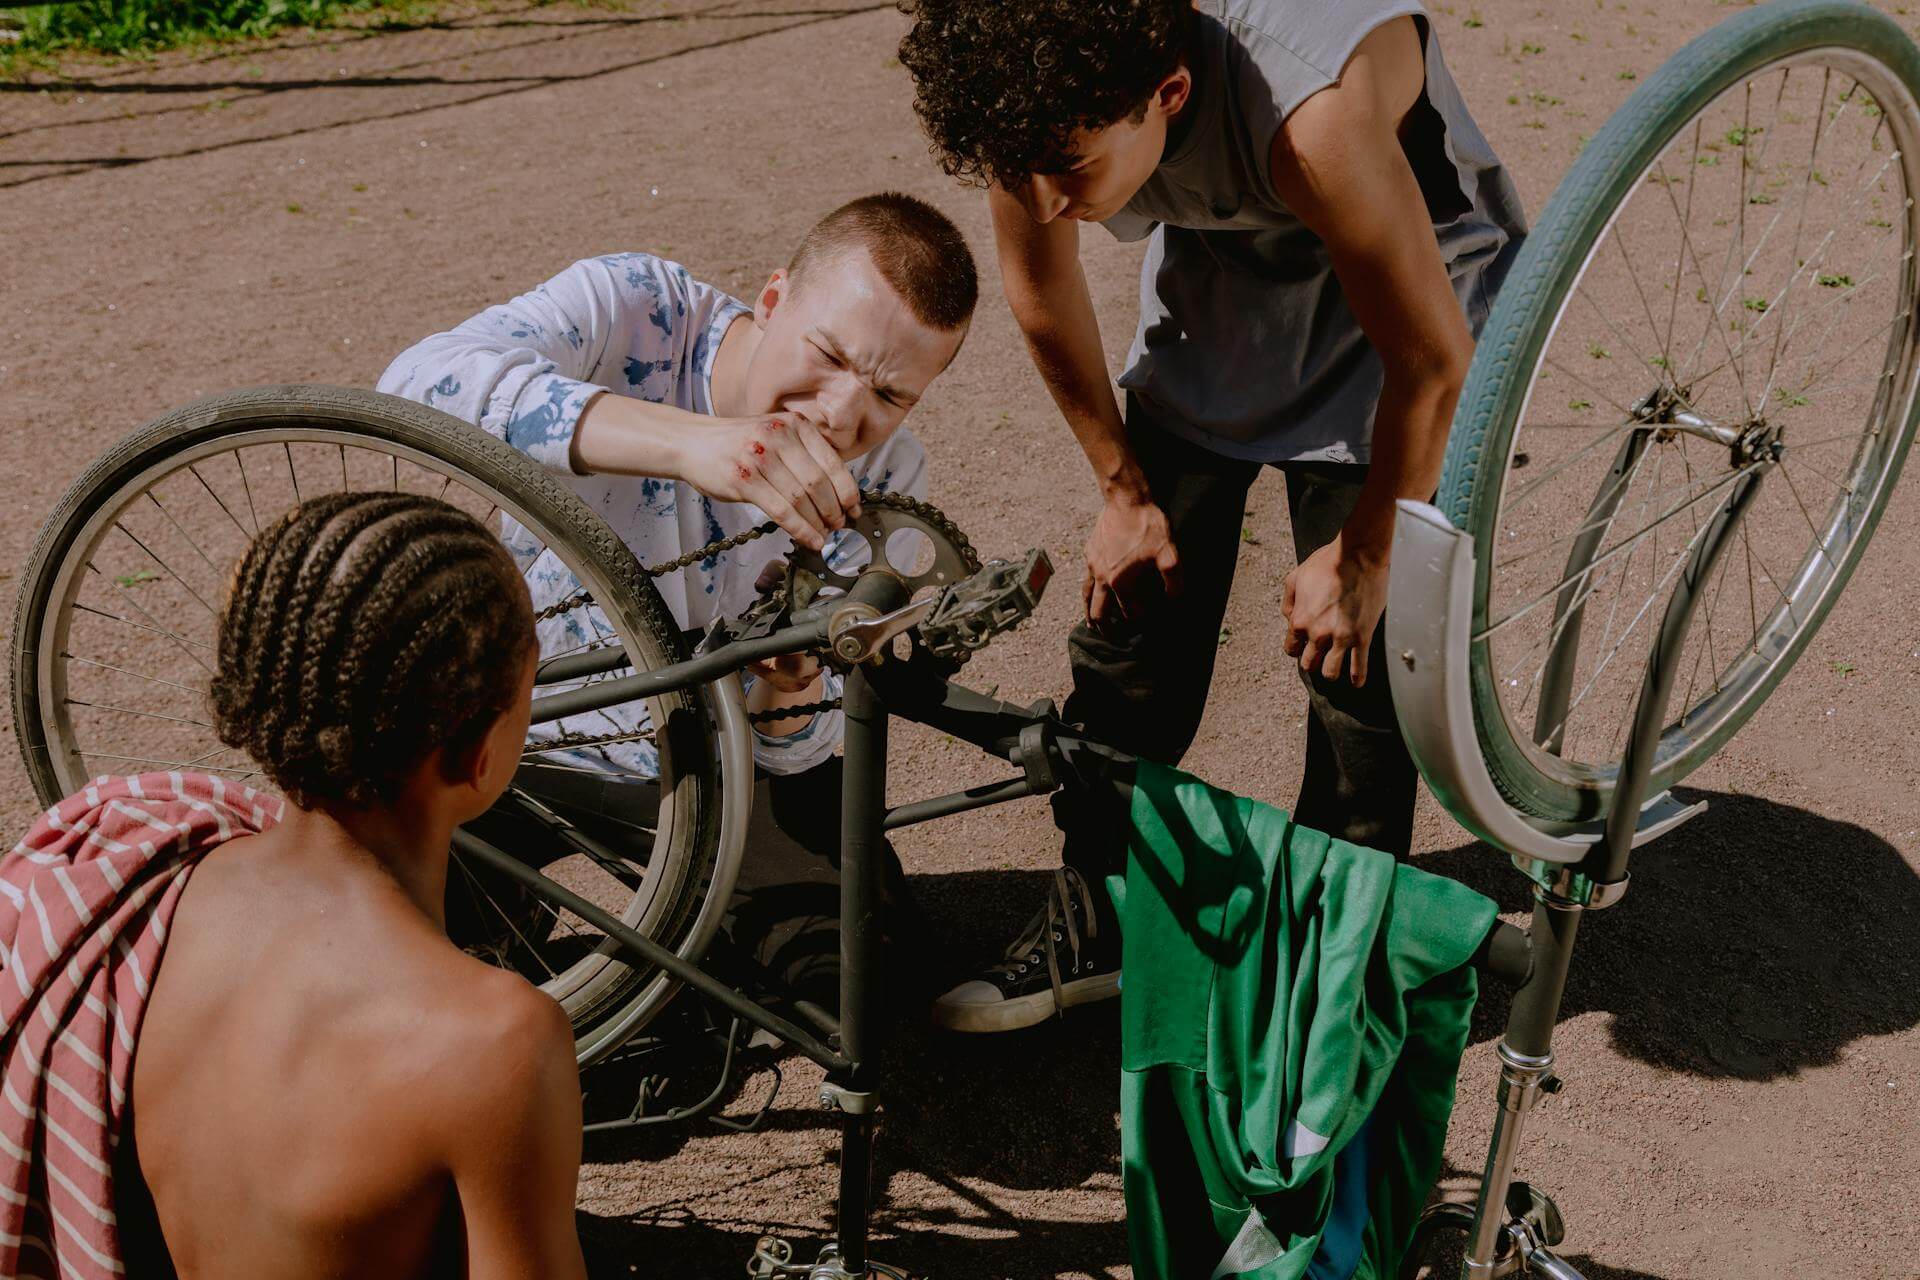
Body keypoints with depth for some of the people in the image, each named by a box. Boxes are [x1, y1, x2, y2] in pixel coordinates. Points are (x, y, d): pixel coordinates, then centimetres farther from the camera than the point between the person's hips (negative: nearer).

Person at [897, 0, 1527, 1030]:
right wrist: (1125, 491, 3)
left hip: (1398, 301, -4)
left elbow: (1432, 358, -28)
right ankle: (1094, 927, 21)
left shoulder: (1314, 118, -42)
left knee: (1356, 658, -5)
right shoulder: (1038, 94, -26)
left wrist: (1360, 560, -14)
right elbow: (1042, 289, -5)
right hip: (1217, 285, 5)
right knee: (1133, 611, 3)